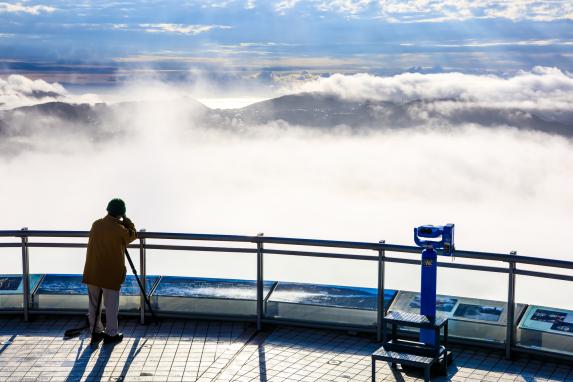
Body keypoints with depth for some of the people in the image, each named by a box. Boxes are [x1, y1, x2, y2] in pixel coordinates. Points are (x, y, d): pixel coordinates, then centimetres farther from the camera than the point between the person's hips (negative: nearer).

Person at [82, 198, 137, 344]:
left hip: (92, 272, 5)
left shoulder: (96, 224, 1)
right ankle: (111, 334, 11)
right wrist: (125, 220, 4)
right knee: (111, 305, 6)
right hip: (110, 273, -5)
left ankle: (95, 332, 21)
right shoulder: (120, 230, -16)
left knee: (94, 304, 14)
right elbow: (133, 235, 2)